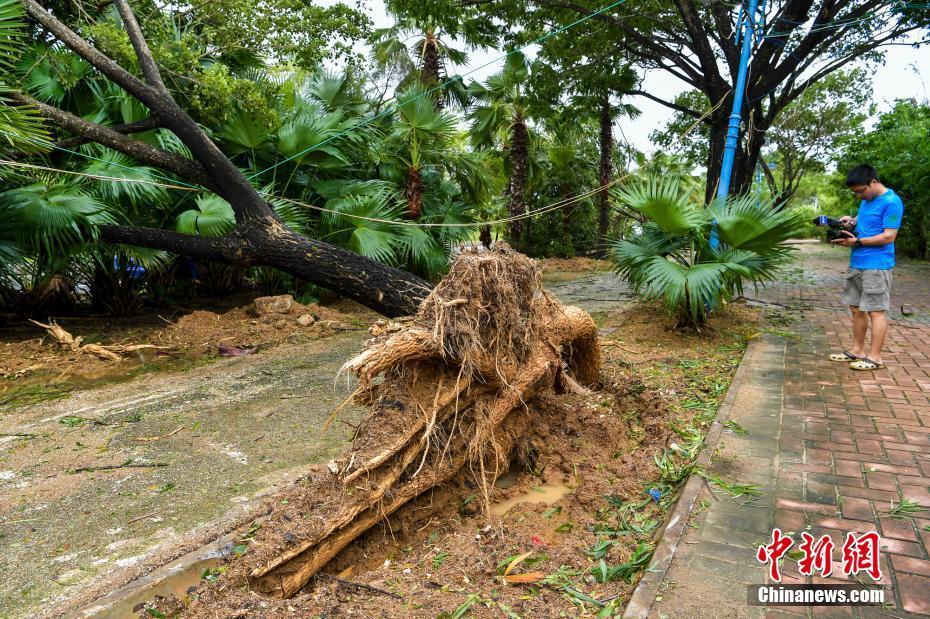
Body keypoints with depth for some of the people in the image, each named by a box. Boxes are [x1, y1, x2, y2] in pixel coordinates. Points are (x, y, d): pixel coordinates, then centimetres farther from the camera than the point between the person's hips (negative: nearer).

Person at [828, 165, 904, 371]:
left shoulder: (892, 202, -13)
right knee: (856, 309, 13)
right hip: (857, 263, 9)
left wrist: (857, 241, -20)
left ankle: (875, 357, 2)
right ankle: (857, 350, 23)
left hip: (876, 266, -9)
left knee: (875, 311, -4)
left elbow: (889, 236, -16)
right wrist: (852, 221, 9)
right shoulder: (867, 199, 13)